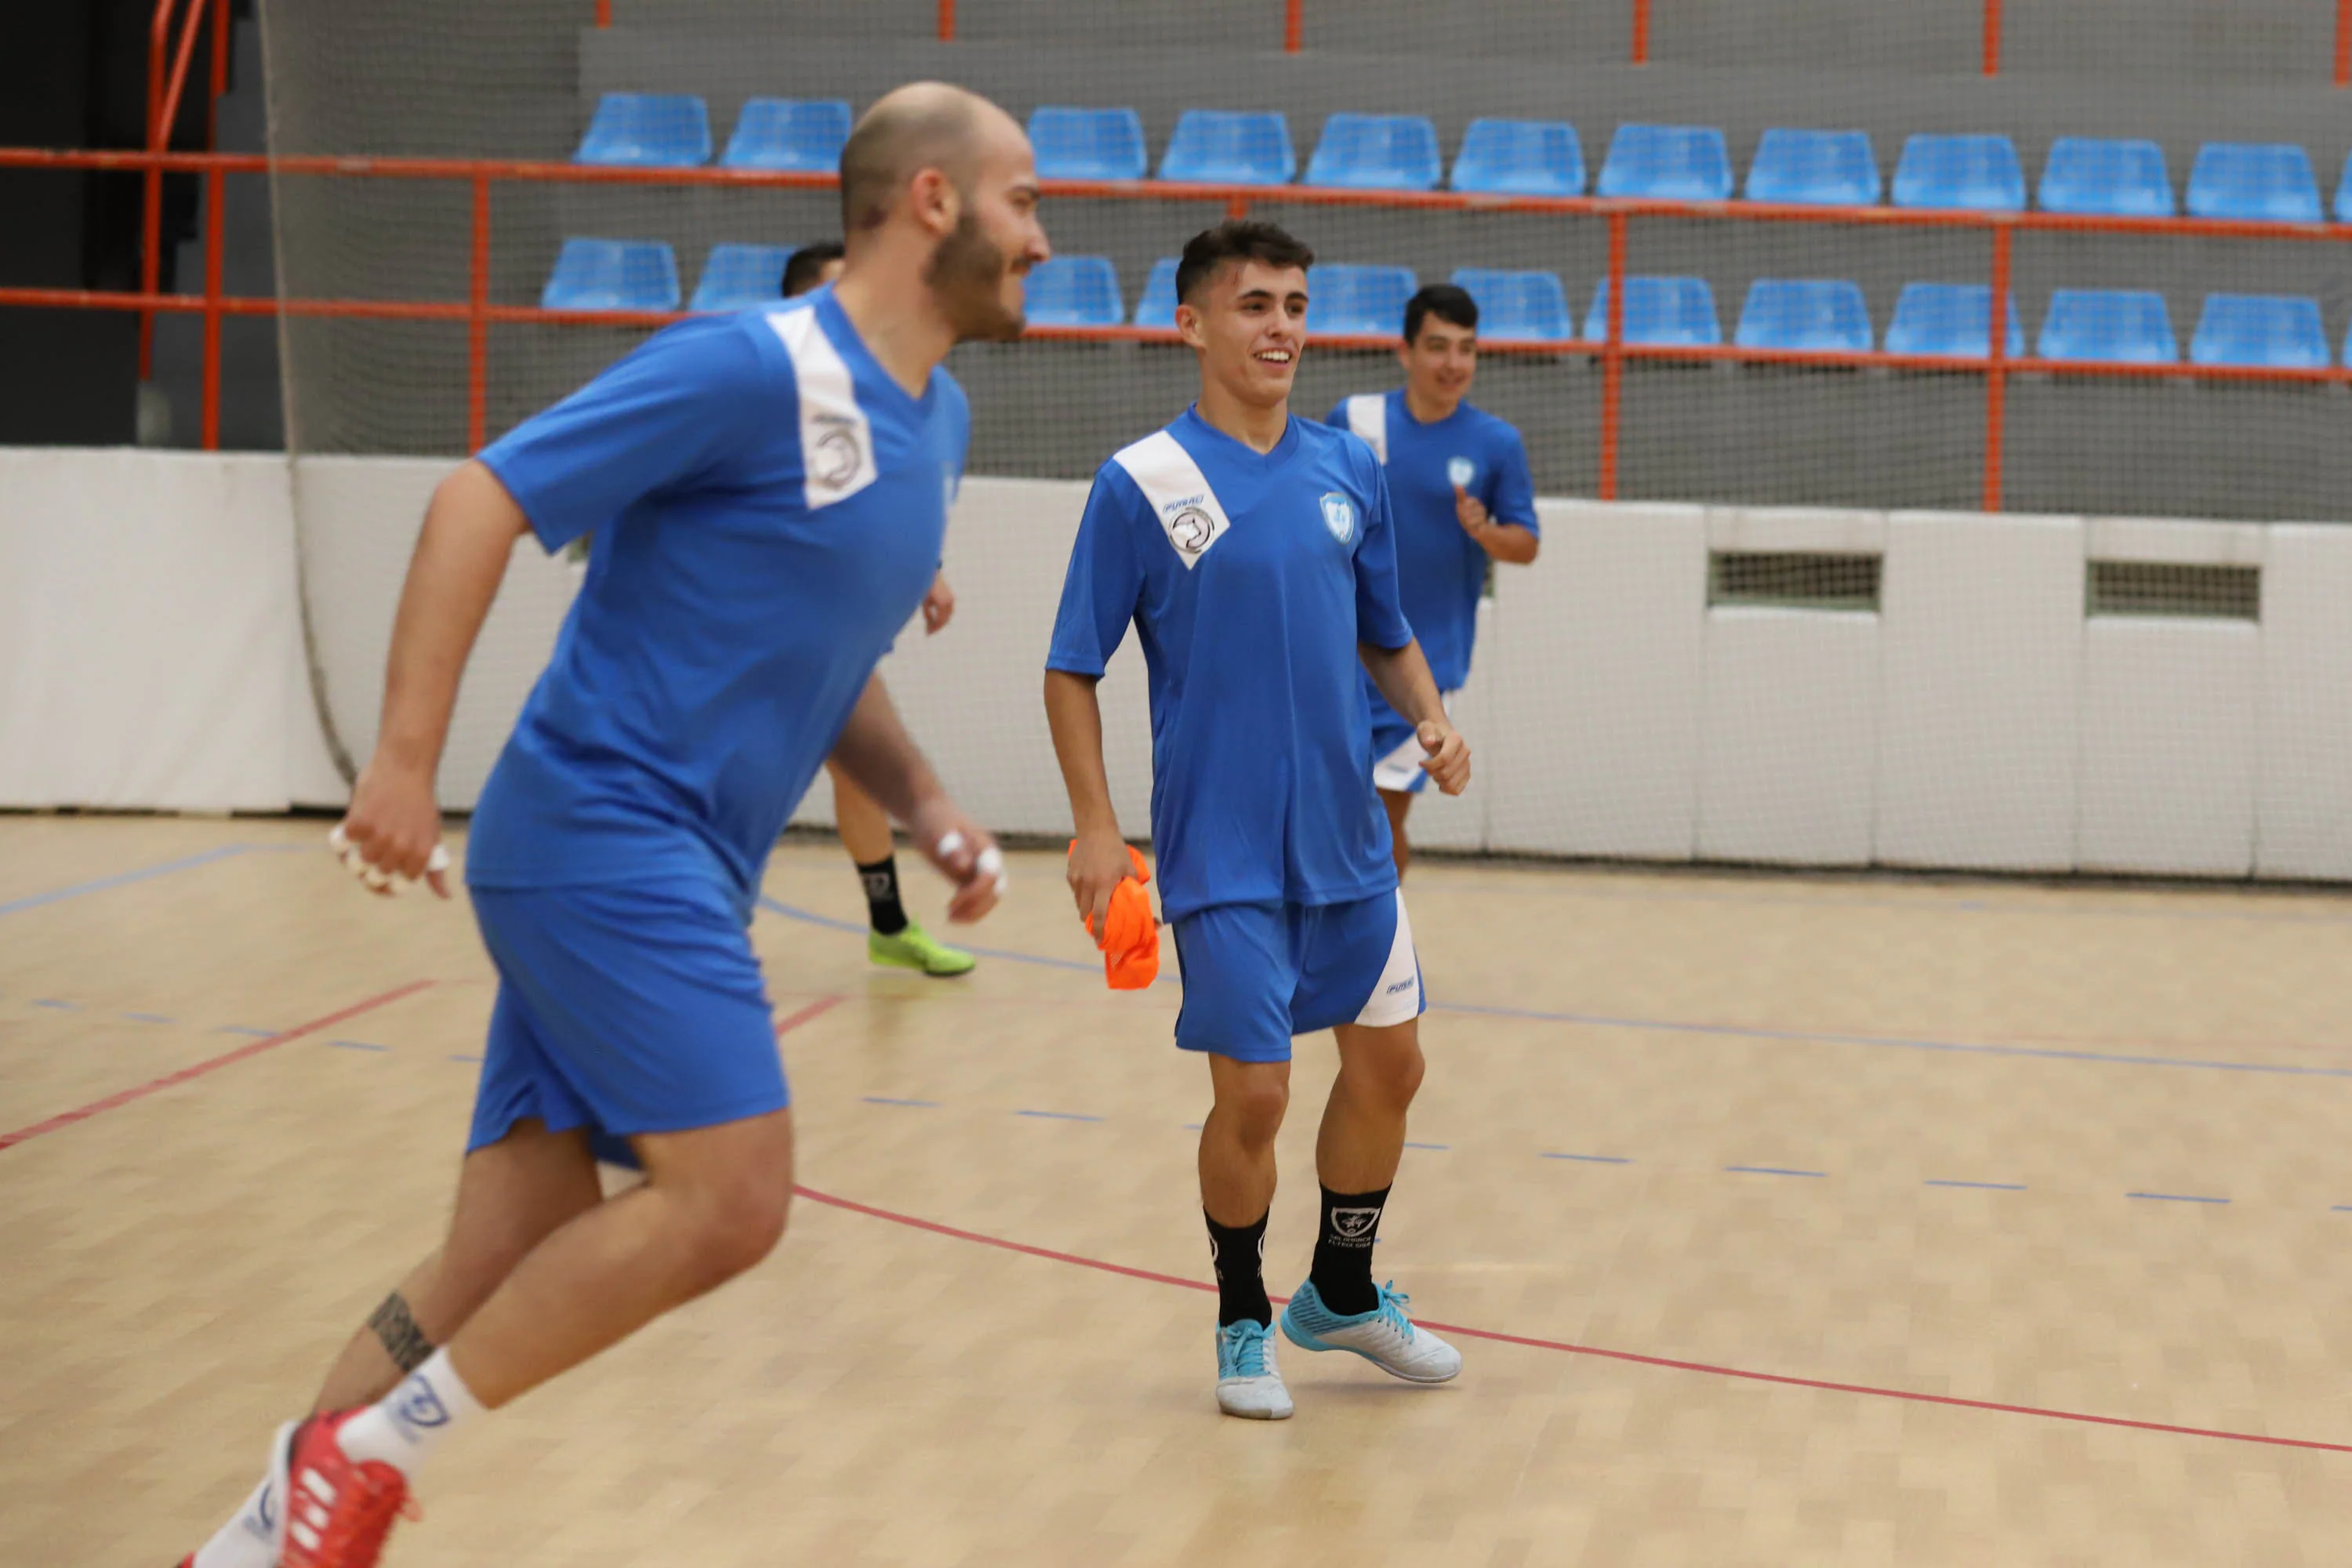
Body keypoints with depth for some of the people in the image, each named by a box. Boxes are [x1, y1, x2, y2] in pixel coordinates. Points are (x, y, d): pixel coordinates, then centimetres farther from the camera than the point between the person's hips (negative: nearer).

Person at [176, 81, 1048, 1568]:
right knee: (730, 1196, -18)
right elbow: (480, 498, -15)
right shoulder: (753, 368, -13)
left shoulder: (937, 421, 15)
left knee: (507, 1262, 6)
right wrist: (405, 758, -22)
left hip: (681, 875, 9)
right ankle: (369, 1449, -6)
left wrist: (929, 809, 12)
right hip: (603, 825, -9)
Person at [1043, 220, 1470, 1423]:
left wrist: (1432, 722, -2)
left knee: (1387, 1064, 12)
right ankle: (1243, 1322, 20)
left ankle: (1342, 1296, 33)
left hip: (1349, 845, 5)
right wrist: (1095, 825, -14)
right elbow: (1071, 670, -6)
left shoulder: (1350, 471, 5)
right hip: (1222, 859, -5)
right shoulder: (1142, 485, -9)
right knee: (1252, 1096, -3)